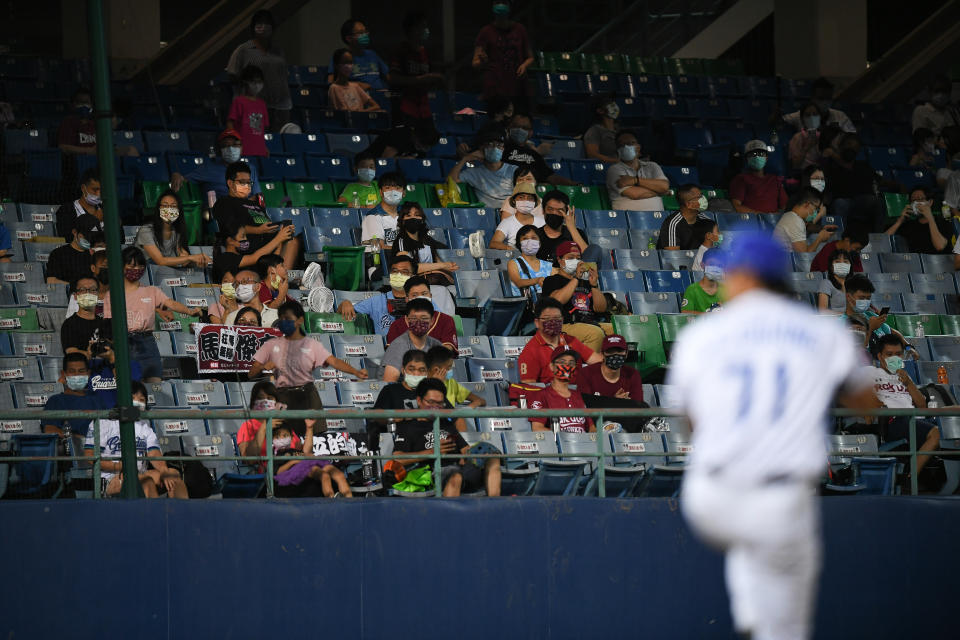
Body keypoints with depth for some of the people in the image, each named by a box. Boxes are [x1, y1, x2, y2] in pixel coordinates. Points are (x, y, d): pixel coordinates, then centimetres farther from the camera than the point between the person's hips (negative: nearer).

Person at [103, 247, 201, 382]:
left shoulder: (152, 292, 10)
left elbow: (171, 304, -6)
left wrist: (190, 311, -26)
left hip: (147, 344, 0)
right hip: (122, 343, 0)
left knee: (154, 382, -11)